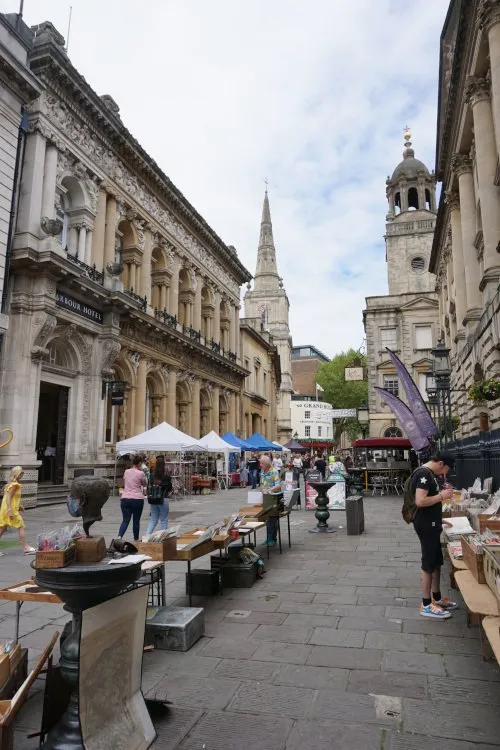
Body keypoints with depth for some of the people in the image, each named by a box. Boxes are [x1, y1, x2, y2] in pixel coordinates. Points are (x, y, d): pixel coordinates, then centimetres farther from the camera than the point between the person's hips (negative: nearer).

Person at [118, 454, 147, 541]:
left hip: (125, 499, 4)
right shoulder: (140, 473, -8)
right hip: (137, 499, -4)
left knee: (125, 520, 4)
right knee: (136, 521, 9)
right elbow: (145, 484, 8)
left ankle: (119, 537, -15)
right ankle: (136, 540, 19)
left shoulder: (126, 472, 8)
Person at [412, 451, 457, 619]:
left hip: (431, 524, 10)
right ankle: (426, 605, 10)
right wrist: (442, 496, -19)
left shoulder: (429, 473, 12)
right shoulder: (423, 474, -20)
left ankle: (437, 598, 32)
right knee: (429, 564, 0)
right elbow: (420, 501, -29)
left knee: (437, 562, 18)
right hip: (426, 526, -10)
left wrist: (439, 520, 11)